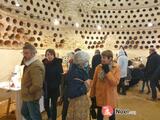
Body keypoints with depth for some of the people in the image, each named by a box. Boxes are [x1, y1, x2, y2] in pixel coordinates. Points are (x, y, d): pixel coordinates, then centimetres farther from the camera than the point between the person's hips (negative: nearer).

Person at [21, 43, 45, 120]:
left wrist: (28, 91, -18)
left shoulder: (35, 66, -28)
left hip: (32, 97, -10)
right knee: (24, 112, 26)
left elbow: (37, 85, -34)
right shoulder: (29, 64, 7)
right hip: (27, 96, 10)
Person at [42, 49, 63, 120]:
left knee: (53, 106, 6)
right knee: (46, 105, 16)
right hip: (46, 88, 3)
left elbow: (60, 75, -10)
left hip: (55, 88, -3)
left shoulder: (58, 63, -9)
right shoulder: (44, 63, -2)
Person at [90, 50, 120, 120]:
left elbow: (115, 82, -20)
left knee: (111, 114, 19)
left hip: (110, 96, -1)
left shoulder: (116, 68, -11)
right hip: (99, 96, 2)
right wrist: (92, 95, 1)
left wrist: (107, 71, -25)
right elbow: (94, 82, -1)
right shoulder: (98, 67, -5)